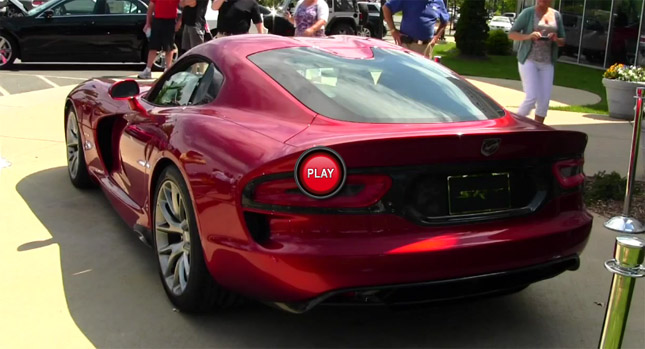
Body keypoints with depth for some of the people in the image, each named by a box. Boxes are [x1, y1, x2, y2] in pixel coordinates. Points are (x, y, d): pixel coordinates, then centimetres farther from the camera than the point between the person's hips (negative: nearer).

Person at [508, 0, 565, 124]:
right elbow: (511, 34, -6)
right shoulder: (528, 13, -2)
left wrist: (556, 39, -10)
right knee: (532, 97, -15)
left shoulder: (556, 15, 9)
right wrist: (528, 36, -23)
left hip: (547, 63, 4)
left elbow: (562, 42, 13)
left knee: (544, 100, 0)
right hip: (529, 60, -4)